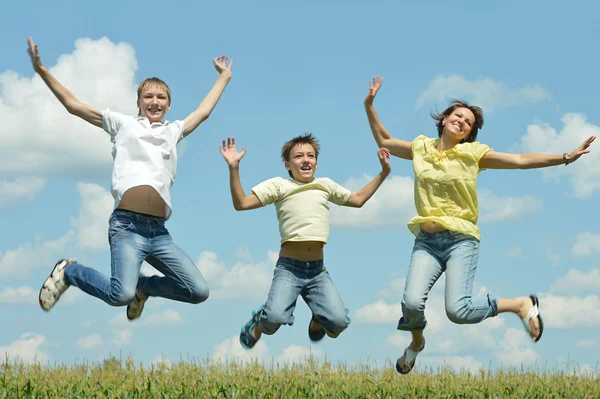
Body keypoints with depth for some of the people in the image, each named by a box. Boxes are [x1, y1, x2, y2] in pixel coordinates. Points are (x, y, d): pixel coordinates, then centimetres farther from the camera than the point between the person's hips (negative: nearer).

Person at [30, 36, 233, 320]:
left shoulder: (173, 131, 24)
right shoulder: (123, 124, 14)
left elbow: (204, 111, 38)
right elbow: (73, 105, 12)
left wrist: (224, 76, 45)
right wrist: (41, 70, 5)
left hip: (159, 232, 5)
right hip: (127, 225, -5)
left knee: (199, 291, -5)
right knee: (121, 295, -27)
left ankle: (143, 286, 22)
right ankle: (69, 271, 4)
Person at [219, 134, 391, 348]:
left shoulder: (326, 185, 16)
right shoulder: (279, 185, 4)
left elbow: (358, 200, 31)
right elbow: (241, 203, -4)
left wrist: (384, 173, 27)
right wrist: (234, 168, -14)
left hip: (318, 270, 4)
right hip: (288, 268, -4)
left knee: (339, 321, -18)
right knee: (275, 318, -29)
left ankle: (318, 319, 21)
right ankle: (259, 322, 10)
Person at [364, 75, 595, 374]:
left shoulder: (473, 153, 2)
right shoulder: (421, 148, 10)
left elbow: (520, 160, 0)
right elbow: (384, 141, 25)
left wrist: (565, 157, -6)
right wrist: (369, 106, 20)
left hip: (461, 240, -3)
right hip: (426, 240, 3)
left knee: (458, 310, -19)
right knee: (412, 302, -19)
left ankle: (521, 304, 8)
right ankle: (417, 342, 18)